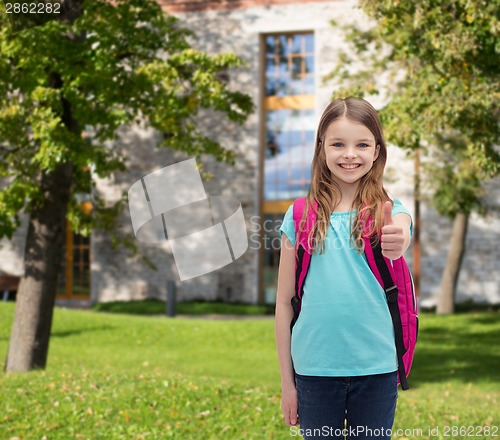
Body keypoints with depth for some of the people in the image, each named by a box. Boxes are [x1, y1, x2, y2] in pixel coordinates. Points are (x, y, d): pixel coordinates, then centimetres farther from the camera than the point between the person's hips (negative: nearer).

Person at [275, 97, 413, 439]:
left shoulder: (391, 211, -1)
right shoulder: (300, 217, 1)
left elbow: (400, 237, -26)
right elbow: (285, 301, 3)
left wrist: (397, 244, -50)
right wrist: (287, 382, 3)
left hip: (376, 367, 0)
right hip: (314, 368, 0)